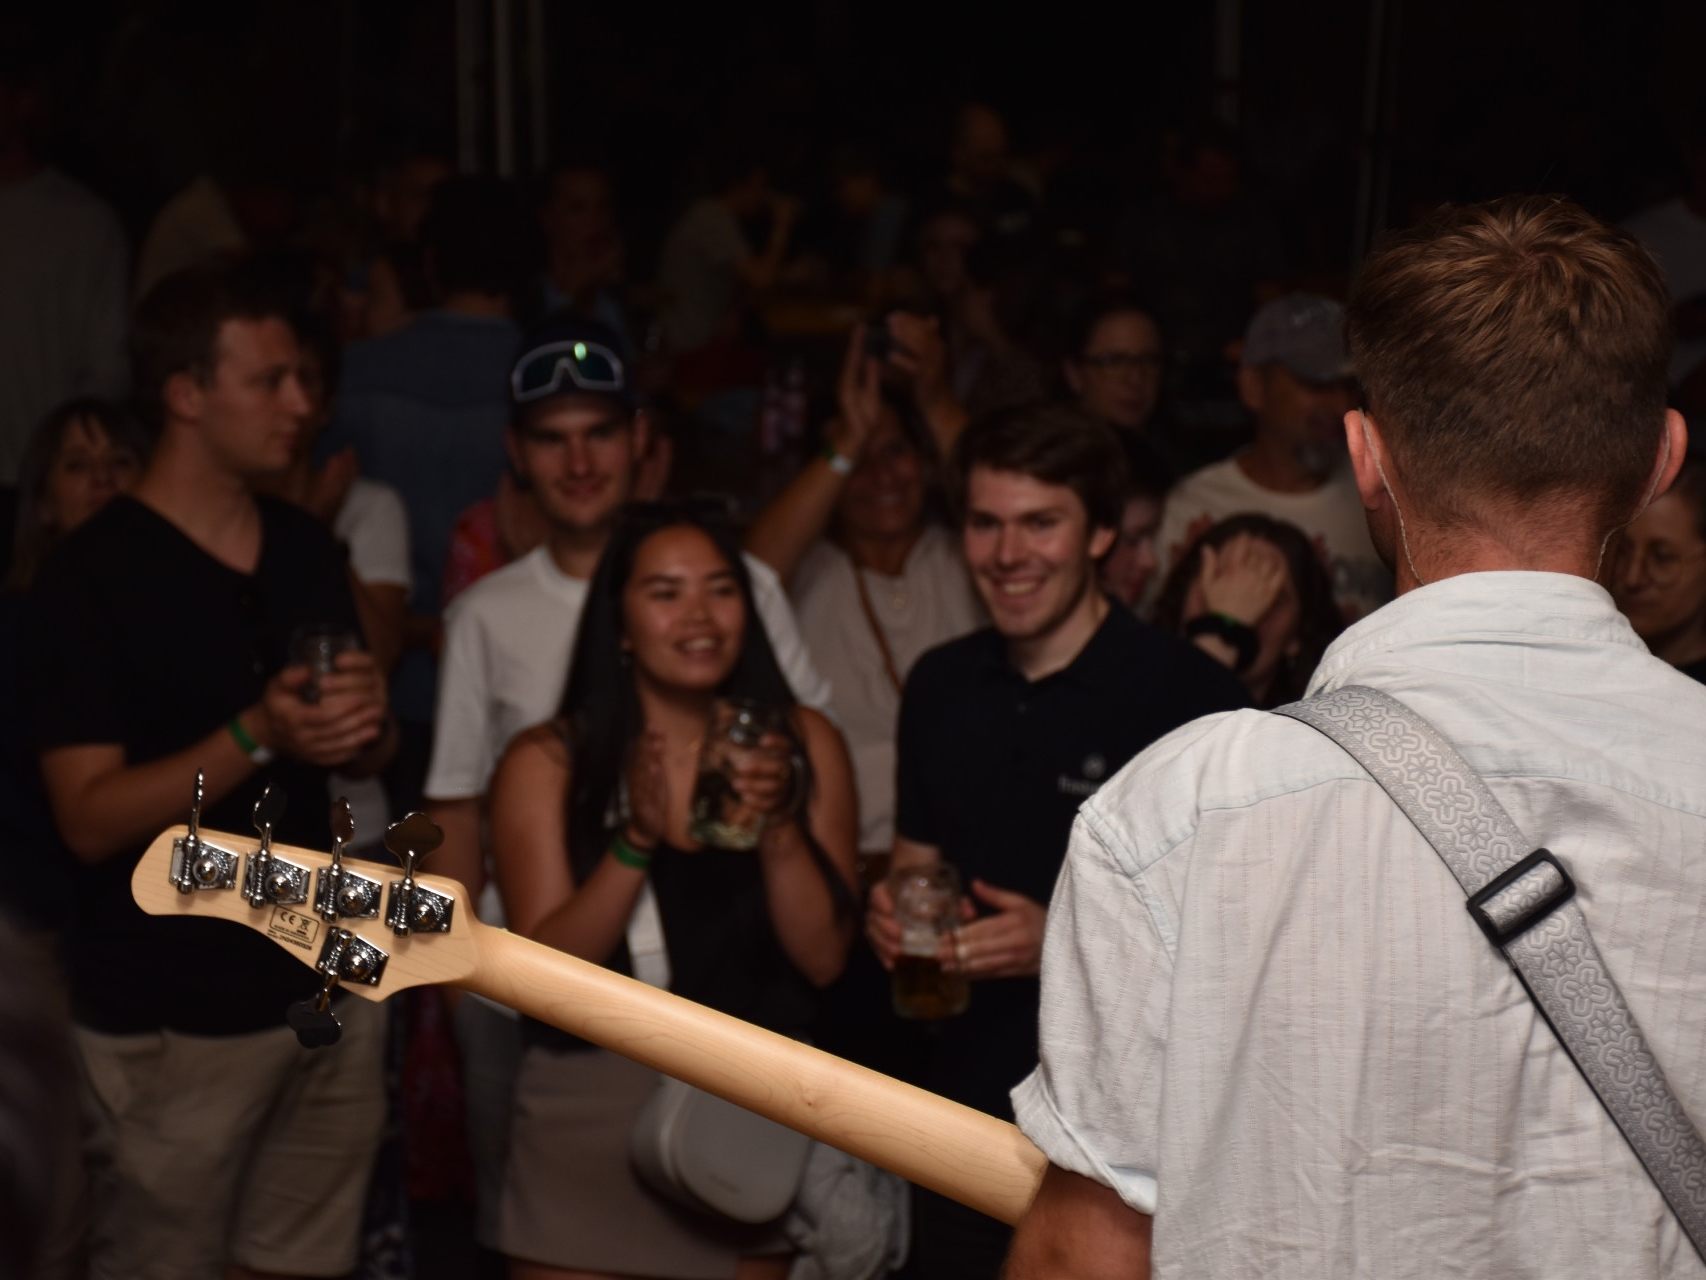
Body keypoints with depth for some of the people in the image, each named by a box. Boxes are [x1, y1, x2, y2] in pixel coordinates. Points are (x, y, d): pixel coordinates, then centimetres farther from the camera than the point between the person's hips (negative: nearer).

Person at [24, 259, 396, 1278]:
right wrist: (255, 738, -28)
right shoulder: (93, 577, -11)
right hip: (173, 1020, -6)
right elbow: (91, 820, -16)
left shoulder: (308, 551, 9)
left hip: (327, 988, 6)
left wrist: (368, 723, -5)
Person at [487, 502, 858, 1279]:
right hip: (589, 1115, -2)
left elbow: (824, 958, -4)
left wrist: (778, 826, -20)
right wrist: (638, 839, -25)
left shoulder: (804, 743, 1)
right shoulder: (548, 762, -4)